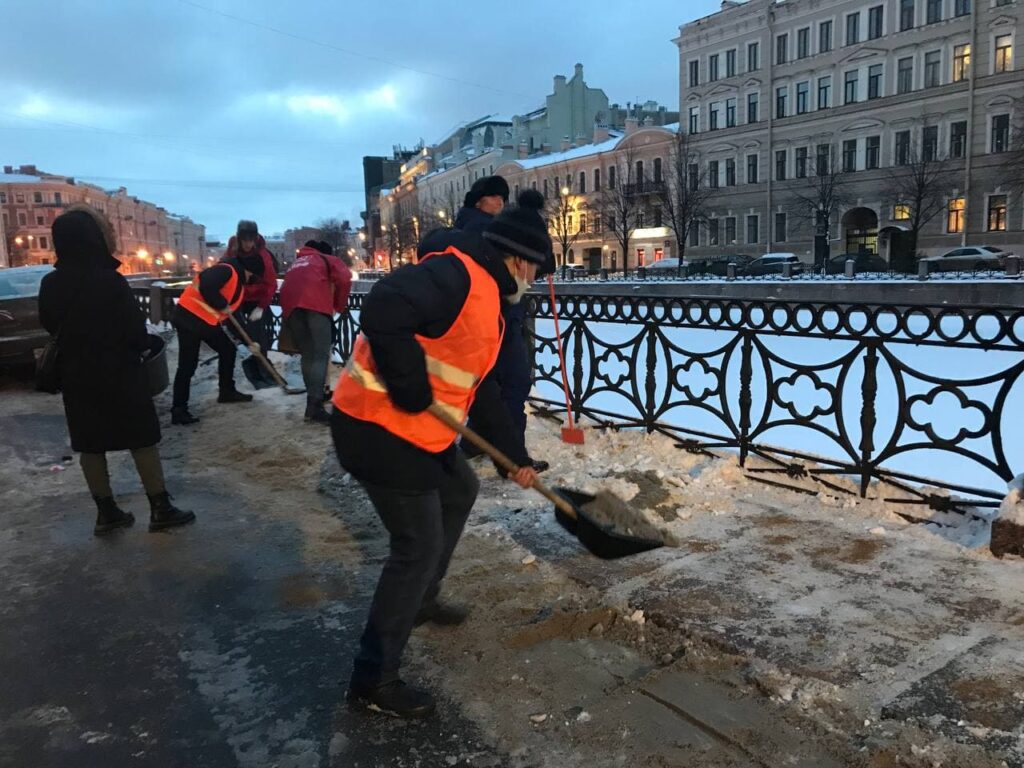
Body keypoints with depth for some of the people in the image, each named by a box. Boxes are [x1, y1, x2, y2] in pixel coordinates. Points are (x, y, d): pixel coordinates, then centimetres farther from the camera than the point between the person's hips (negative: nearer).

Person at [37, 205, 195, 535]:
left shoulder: (50, 284, -3)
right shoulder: (111, 281, -20)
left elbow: (50, 326, 11)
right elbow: (136, 330, -16)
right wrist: (140, 349, 4)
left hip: (76, 376, 5)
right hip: (119, 374, -5)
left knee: (90, 445, 12)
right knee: (142, 440, 5)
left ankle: (106, 513, 20)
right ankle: (161, 509, 9)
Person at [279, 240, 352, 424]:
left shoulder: (296, 265, 40)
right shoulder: (327, 260, 25)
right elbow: (344, 277, 6)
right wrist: (340, 305, 18)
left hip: (291, 305, 5)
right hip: (315, 303, -5)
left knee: (307, 355, 15)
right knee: (321, 355, -9)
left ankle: (313, 399, 16)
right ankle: (315, 406, -21)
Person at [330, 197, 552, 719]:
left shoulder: (486, 300, 16)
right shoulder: (457, 274, -17)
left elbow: (482, 390, 21)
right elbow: (383, 310, -35)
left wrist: (515, 456, 21)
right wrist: (410, 385, -26)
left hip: (415, 429, 11)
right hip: (378, 429, -11)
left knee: (461, 490, 27)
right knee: (419, 547, -5)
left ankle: (422, 599, 42)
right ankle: (373, 680, 8)